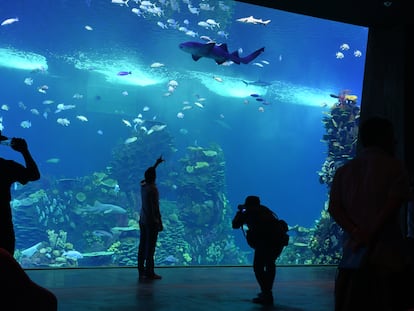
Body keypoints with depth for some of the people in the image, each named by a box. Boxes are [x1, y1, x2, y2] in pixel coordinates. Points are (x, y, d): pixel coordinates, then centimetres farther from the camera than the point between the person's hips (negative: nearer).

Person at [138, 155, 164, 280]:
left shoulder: (143, 185, 4)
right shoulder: (153, 189, -18)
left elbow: (148, 174, 25)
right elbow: (155, 207, -18)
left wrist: (156, 164, 34)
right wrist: (160, 223, -12)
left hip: (142, 220, 8)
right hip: (151, 221, -8)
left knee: (142, 246, 11)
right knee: (150, 247, -3)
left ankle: (141, 271, 17)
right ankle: (149, 272, 0)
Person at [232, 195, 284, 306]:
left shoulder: (247, 213, 12)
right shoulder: (264, 210, 24)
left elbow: (235, 225, 22)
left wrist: (239, 213, 38)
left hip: (265, 242, -6)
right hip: (278, 240, 6)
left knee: (258, 268, 2)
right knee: (270, 264, 26)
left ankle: (267, 296, -5)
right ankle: (267, 291, 30)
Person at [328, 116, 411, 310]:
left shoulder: (343, 171, 13)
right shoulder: (394, 167, 0)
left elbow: (334, 207, 1)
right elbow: (393, 204, -14)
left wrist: (356, 233, -9)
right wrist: (370, 236, -15)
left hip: (352, 255, 5)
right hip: (386, 254, -4)